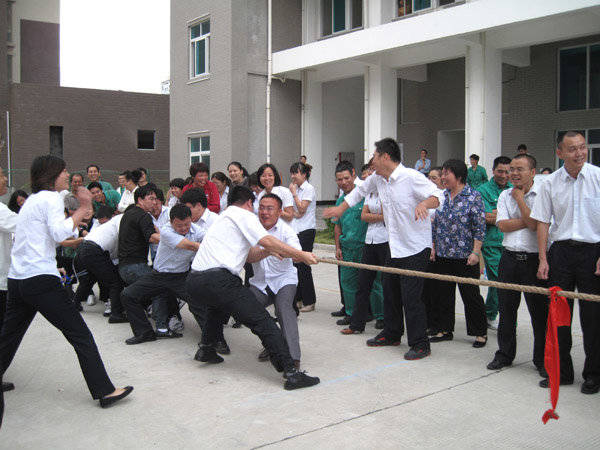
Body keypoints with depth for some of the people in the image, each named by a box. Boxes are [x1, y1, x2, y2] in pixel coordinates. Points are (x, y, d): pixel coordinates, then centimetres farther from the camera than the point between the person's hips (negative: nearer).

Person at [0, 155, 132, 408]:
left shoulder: (32, 200, 21)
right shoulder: (50, 198, -6)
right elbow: (59, 233, -20)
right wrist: (84, 209, -13)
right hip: (40, 279, -9)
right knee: (80, 334, -7)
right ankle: (104, 391, -6)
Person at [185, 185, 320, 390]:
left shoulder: (222, 218, 32)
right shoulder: (244, 215, 7)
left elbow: (248, 256, 33)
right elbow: (266, 240, -7)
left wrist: (268, 251, 23)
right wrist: (302, 255, -4)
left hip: (193, 282, 9)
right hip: (219, 279, -9)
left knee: (216, 303, 40)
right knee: (262, 321, -9)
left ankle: (206, 349, 42)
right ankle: (291, 373, -15)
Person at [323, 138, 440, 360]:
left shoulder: (411, 177, -16)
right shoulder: (377, 179, 7)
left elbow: (436, 197, -18)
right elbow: (360, 191, 26)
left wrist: (424, 203, -40)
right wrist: (340, 208, 29)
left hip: (416, 246, -8)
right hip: (395, 246, 8)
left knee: (410, 296, -9)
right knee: (390, 291, 17)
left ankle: (420, 344, 2)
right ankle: (391, 334, 34)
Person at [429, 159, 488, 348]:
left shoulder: (473, 196, -7)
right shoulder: (442, 196, 10)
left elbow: (480, 227, -10)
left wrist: (475, 252, -15)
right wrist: (433, 247, 11)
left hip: (465, 257, -6)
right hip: (443, 256, 6)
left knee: (471, 295, 1)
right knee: (443, 293, 10)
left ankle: (480, 333, 14)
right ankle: (445, 330, 22)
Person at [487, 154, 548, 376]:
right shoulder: (505, 195, 10)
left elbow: (534, 224, -16)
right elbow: (503, 225, -2)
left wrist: (520, 198, -7)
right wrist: (528, 221, -11)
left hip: (533, 259, -4)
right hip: (509, 257, 4)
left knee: (539, 311, 2)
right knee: (506, 308, 10)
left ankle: (542, 359, 16)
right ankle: (505, 354, 24)